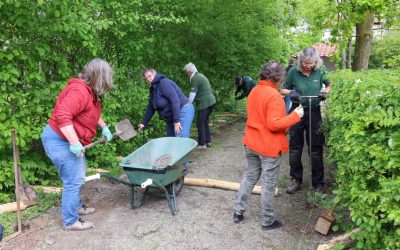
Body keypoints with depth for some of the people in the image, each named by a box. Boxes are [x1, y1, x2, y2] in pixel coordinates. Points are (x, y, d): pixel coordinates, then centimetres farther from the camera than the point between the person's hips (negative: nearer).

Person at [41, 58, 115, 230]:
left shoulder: (90, 92, 9)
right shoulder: (79, 91, -25)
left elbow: (93, 113, 26)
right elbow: (62, 116, -35)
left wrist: (104, 127, 19)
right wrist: (75, 143, -34)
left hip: (69, 140, 11)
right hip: (60, 141, -11)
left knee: (78, 176, 22)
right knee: (74, 180, -6)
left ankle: (76, 206, 39)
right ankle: (70, 221, 7)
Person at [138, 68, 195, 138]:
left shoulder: (164, 82, -18)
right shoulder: (152, 90, 11)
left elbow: (175, 100, -26)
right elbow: (151, 108, 18)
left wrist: (176, 121, -28)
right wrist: (144, 123, 17)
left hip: (183, 112, -10)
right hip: (171, 119, 10)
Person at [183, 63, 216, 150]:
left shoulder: (194, 78, -11)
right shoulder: (201, 75, 18)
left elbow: (192, 94, -12)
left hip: (204, 103, -10)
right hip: (211, 101, 10)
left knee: (200, 124, -1)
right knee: (205, 122, 19)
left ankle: (202, 144, 3)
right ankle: (208, 141, 25)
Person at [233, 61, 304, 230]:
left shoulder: (254, 91, 6)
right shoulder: (273, 95, -20)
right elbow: (274, 124, -24)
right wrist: (295, 116, -15)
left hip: (251, 144, 8)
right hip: (270, 147, -7)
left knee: (249, 177, 20)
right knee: (268, 185, 6)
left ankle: (238, 212, 26)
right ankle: (267, 221, 19)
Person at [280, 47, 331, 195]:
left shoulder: (319, 72, -4)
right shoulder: (294, 72, -8)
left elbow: (328, 85, 12)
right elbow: (283, 90, 1)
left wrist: (326, 93, -9)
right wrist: (291, 93, -20)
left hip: (314, 112, 0)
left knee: (316, 149, 7)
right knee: (295, 147, 8)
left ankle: (318, 182, 21)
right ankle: (296, 180, 25)